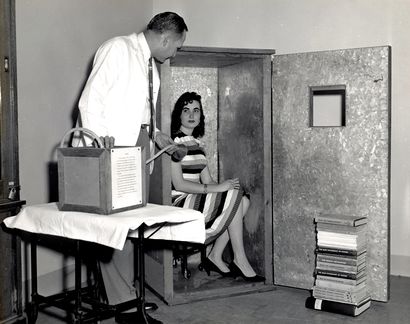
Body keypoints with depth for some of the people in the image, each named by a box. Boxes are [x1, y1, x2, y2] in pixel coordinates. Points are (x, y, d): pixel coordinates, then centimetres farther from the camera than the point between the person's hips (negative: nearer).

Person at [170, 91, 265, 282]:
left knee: (244, 201, -8)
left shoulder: (196, 143, 17)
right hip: (180, 204, -8)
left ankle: (215, 257, -5)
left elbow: (207, 182, 12)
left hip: (197, 201, 8)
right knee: (234, 197, -18)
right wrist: (217, 188, -21)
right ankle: (239, 260, -10)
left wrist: (225, 186, -8)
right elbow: (179, 184, -18)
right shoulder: (174, 141, -10)